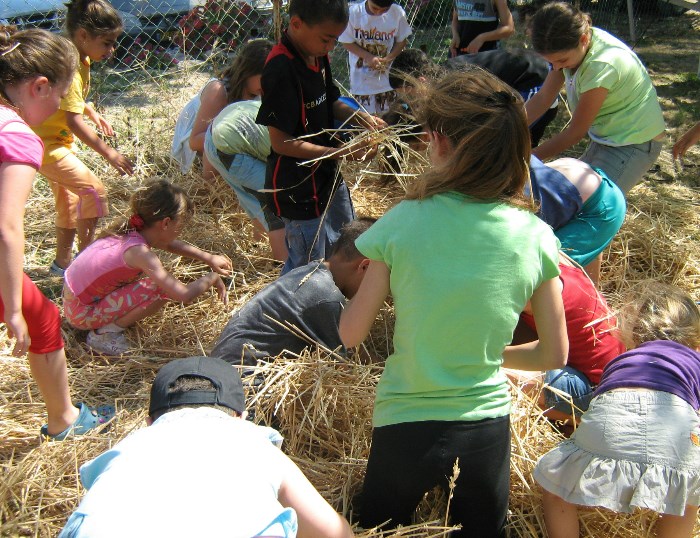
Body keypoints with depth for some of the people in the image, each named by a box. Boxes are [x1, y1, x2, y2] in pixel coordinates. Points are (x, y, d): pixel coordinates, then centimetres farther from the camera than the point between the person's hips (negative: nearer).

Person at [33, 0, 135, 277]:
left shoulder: (80, 59, 2)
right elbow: (73, 121, -31)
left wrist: (92, 113, 13)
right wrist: (108, 153, -28)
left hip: (57, 140, 11)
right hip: (46, 144, -11)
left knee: (69, 199, 20)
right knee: (93, 189, -15)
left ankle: (62, 262, 35)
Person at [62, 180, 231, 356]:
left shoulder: (133, 231, -3)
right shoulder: (139, 252, -28)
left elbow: (171, 244, 18)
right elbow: (184, 295, -31)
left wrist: (208, 258, 14)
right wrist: (212, 278, -14)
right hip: (83, 314, -9)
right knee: (162, 290, -19)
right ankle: (105, 333, -9)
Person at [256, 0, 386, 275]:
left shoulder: (318, 56, 0)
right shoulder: (281, 69, -26)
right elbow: (281, 141, -25)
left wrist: (361, 117, -4)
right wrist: (342, 152, -25)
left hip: (327, 175, 10)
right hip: (297, 189, -10)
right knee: (306, 266, 4)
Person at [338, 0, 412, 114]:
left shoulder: (397, 13, -14)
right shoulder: (353, 12, -18)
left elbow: (401, 40, 0)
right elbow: (347, 42, -8)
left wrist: (388, 59, -17)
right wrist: (368, 57, -21)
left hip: (388, 76, 2)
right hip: (362, 76, -2)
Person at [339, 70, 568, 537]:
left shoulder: (403, 222, -16)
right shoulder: (537, 237, -10)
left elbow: (351, 334, -5)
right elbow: (554, 355, 1)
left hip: (405, 428, -1)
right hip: (488, 429, 1)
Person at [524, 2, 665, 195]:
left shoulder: (602, 65, -31)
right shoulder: (571, 47, -9)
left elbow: (575, 132, -21)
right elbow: (542, 98, -2)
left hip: (634, 143, -8)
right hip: (606, 137, 8)